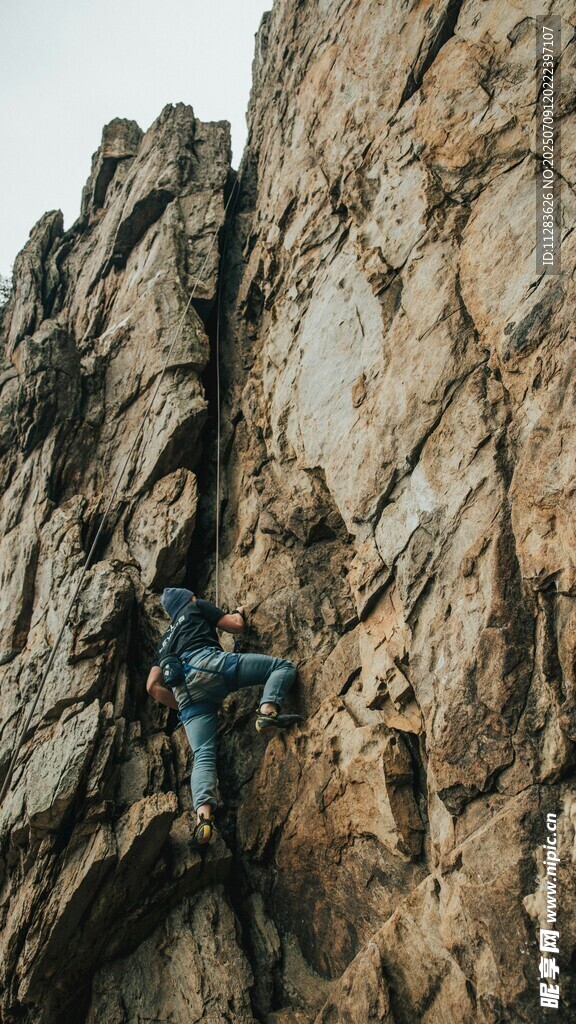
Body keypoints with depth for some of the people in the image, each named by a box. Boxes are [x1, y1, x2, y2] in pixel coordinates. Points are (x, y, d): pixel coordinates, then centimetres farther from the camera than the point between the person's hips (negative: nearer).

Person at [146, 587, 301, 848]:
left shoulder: (166, 641, 38)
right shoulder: (196, 608, 27)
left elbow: (153, 686, 27)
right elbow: (236, 626, 22)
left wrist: (181, 705, 31)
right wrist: (239, 612, 44)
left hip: (185, 692, 5)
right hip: (207, 663, -5)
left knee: (203, 755, -6)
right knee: (284, 666, 3)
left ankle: (203, 814, -34)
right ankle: (267, 712, -27)